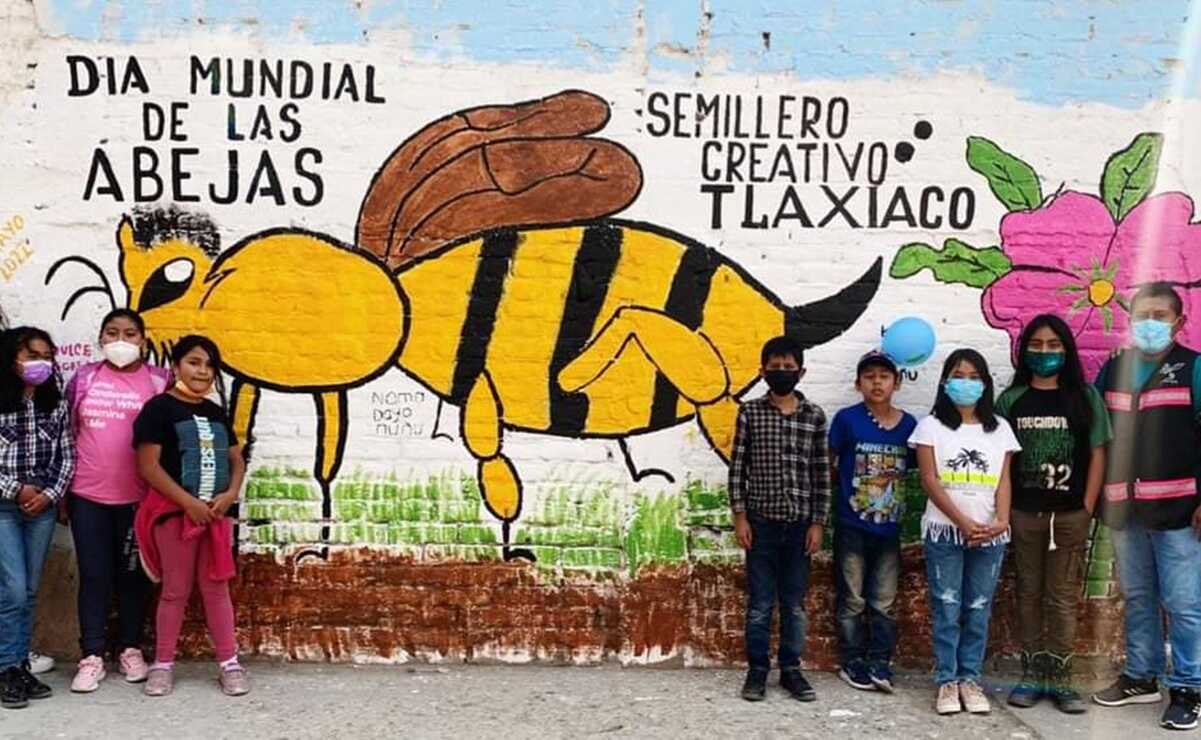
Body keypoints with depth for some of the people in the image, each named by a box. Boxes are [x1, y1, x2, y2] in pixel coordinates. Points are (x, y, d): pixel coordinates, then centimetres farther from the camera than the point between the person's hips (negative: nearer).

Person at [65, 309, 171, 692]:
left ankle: (131, 649, 22)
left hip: (138, 497, -1)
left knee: (132, 573, 9)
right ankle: (91, 657, 12)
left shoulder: (159, 380, -1)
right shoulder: (84, 377, 5)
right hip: (87, 495, 1)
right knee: (94, 575, 5)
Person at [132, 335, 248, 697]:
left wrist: (230, 494, -6)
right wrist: (189, 502, -17)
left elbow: (236, 460, 13)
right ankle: (163, 664, 16)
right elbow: (148, 465, -14)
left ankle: (229, 663, 13)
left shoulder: (216, 412, 12)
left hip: (214, 513, 5)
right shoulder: (159, 407, -7)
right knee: (176, 590, 3)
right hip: (175, 511, -5)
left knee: (217, 587, 8)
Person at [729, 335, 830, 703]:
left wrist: (818, 522, 0)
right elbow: (737, 466, 0)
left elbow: (822, 472, 3)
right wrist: (740, 516, -5)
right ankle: (758, 670, 16)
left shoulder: (814, 416, 2)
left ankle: (791, 670, 20)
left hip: (800, 523, 1)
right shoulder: (750, 413, -1)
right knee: (760, 602, 5)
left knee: (795, 603, 9)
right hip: (761, 521, -1)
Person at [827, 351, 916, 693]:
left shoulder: (908, 424, 2)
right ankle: (852, 662, 16)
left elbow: (914, 469, 9)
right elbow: (828, 463, 0)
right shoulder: (847, 419, -7)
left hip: (889, 527, 3)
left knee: (884, 601, 8)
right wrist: (847, 490, -4)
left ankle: (880, 663, 16)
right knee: (852, 599, 6)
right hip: (852, 526, -3)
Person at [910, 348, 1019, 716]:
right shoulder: (931, 426, 3)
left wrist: (1002, 520, -12)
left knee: (978, 609, 5)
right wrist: (963, 522, -14)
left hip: (989, 534, 2)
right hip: (944, 531, -2)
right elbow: (930, 480, -4)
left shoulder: (999, 428, 11)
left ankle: (970, 678, 14)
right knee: (946, 608, 0)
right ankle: (947, 680, 7)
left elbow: (1003, 480, 6)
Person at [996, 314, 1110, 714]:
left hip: (1070, 515, -1)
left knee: (1063, 597, 3)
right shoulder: (1011, 400, 5)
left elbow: (1097, 455, 3)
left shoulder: (1085, 397, 4)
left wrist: (1087, 509, -4)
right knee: (1028, 594, 8)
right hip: (1024, 513, 1)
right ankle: (1032, 675, 15)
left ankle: (1060, 678, 10)